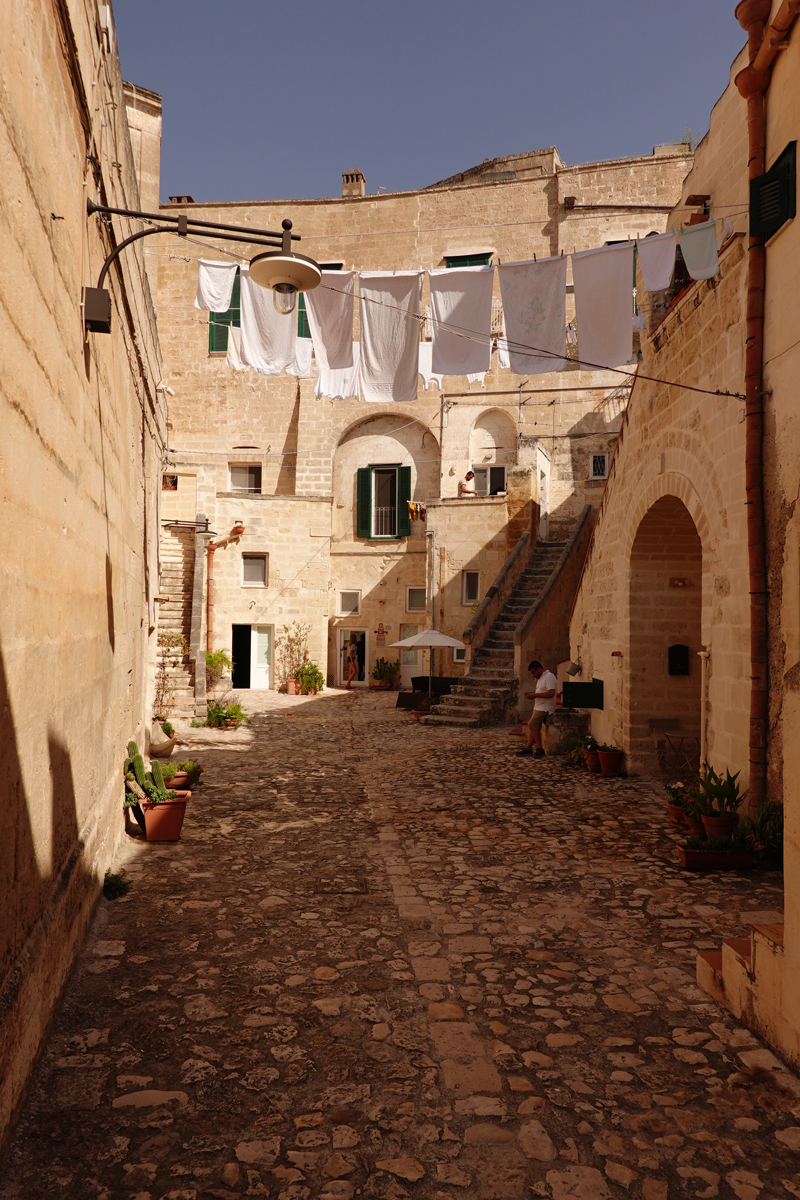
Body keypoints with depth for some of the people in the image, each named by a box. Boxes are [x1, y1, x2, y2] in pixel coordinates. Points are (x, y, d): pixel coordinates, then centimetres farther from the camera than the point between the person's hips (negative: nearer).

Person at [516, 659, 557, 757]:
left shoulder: (549, 676, -14)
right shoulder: (540, 678, 19)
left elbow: (551, 693, -24)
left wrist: (535, 695, -21)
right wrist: (532, 695, 6)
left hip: (545, 707, -10)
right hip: (538, 707, 10)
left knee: (532, 725, -16)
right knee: (533, 727, 8)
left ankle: (540, 749, -10)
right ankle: (528, 748, 11)